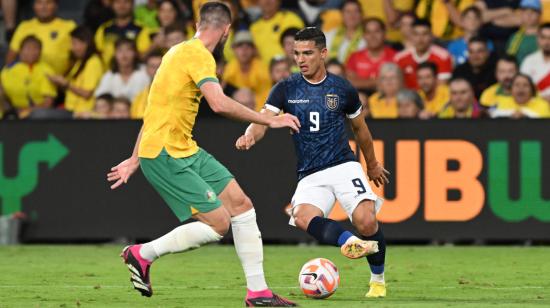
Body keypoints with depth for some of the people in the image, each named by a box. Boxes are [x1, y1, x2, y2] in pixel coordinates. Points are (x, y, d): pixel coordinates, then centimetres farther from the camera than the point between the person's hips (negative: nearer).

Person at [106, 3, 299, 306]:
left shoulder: (180, 52, 16)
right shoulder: (197, 55, -15)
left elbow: (156, 109, 22)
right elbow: (219, 104, -29)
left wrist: (135, 160, 26)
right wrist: (269, 120, -19)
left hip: (185, 150, 10)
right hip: (164, 155, -10)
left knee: (241, 205, 4)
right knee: (218, 224, -14)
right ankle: (142, 255, 2)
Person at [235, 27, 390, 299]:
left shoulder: (342, 89, 4)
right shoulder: (286, 89, 3)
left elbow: (360, 128, 20)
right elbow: (263, 119, -10)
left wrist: (372, 164, 31)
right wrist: (251, 136, -34)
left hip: (344, 166, -1)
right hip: (310, 175, 1)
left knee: (365, 221, -20)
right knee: (302, 217, -32)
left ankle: (378, 279, 2)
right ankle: (351, 242, -44)